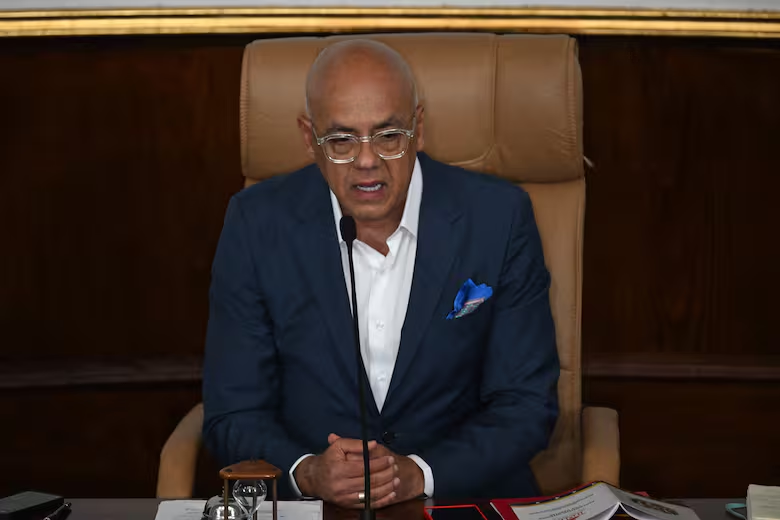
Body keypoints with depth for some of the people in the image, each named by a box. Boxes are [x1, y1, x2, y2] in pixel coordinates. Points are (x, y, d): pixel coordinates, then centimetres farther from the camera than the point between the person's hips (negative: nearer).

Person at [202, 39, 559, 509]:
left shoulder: (499, 218, -4)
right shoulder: (257, 224, -3)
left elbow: (527, 405, -1)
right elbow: (234, 414, 1)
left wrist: (417, 473, -16)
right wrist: (307, 472, -19)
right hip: (306, 503, 1)